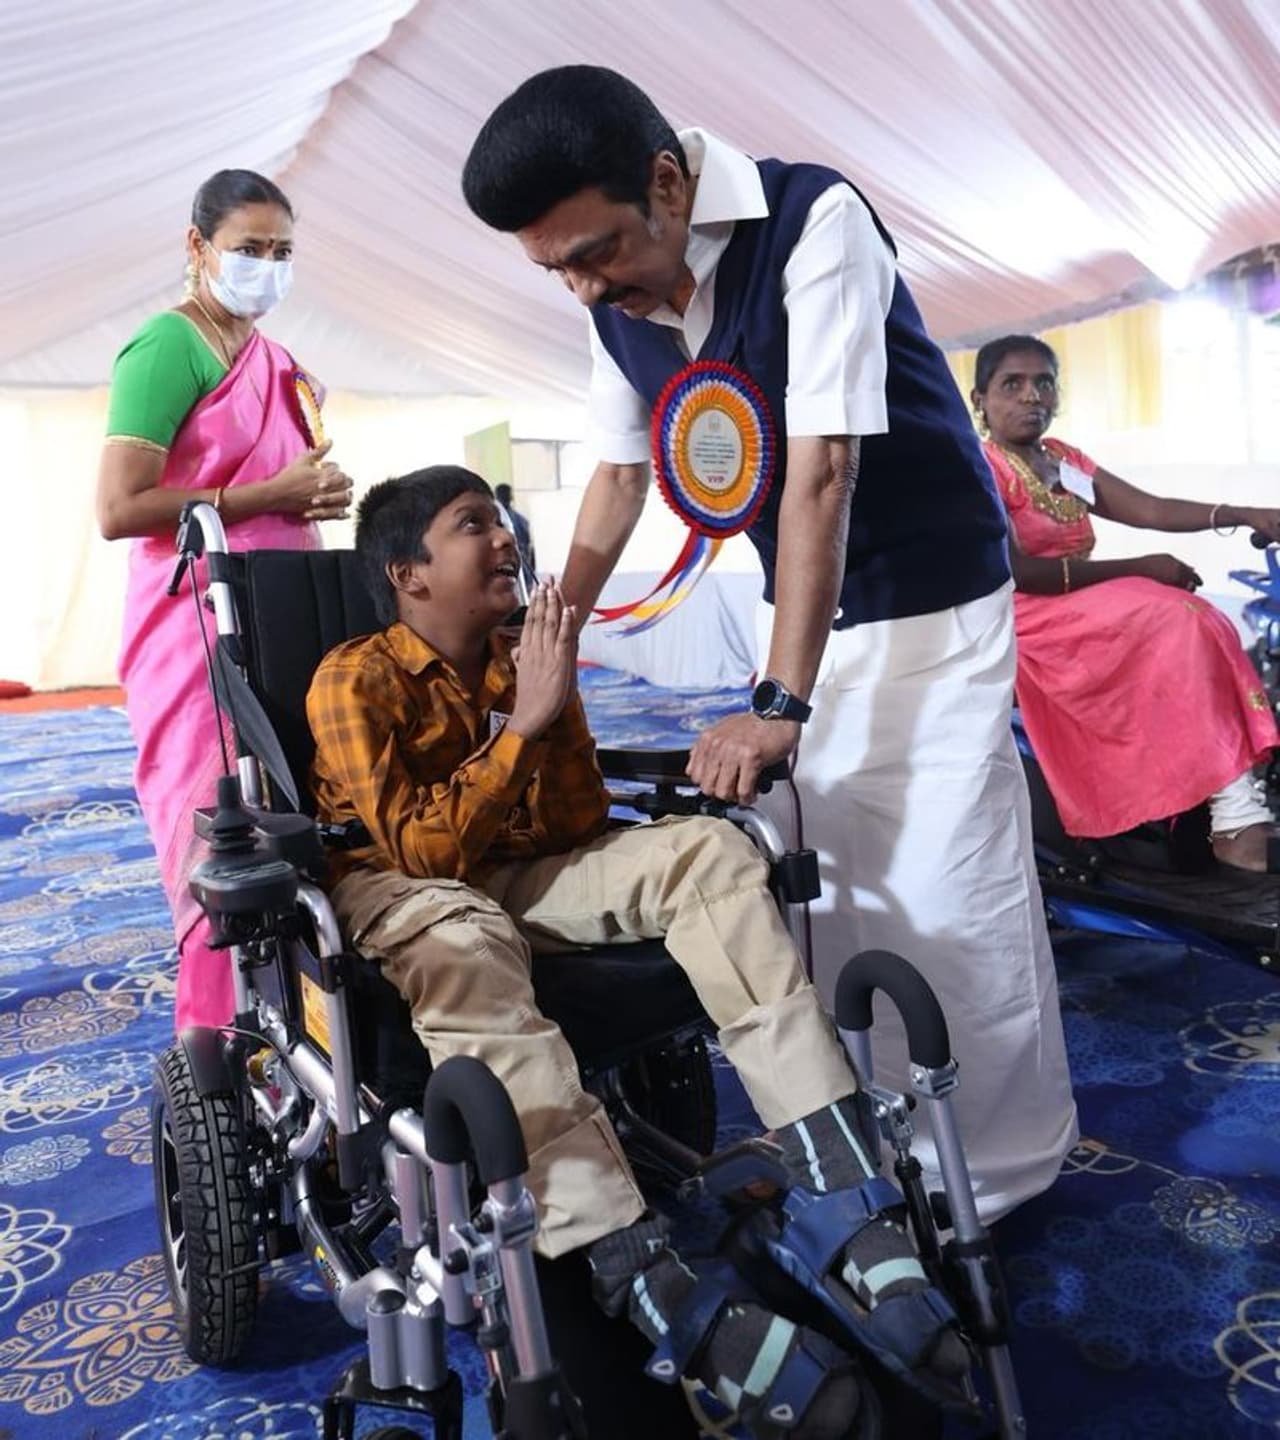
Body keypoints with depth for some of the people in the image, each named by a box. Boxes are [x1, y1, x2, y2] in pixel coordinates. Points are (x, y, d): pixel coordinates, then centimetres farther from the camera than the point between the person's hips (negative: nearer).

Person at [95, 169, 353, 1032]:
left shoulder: (275, 359, 17)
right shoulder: (169, 346, -9)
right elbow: (118, 510, -18)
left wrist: (317, 497, 9)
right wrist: (273, 494, -17)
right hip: (200, 633, -8)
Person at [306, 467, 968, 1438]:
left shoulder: (525, 658, 5)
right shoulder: (354, 681, -9)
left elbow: (579, 831, -1)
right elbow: (421, 852, -21)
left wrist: (558, 710, -16)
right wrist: (524, 723, -22)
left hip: (523, 876, 5)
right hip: (396, 892, -4)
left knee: (709, 850, -19)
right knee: (462, 943, -42)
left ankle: (847, 1194, -32)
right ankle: (646, 1280, -52)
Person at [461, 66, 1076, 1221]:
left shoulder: (813, 220, -21)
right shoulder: (616, 304, -1)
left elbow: (821, 469, -27)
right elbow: (619, 476, 9)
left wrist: (776, 703, -29)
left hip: (928, 602, -6)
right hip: (805, 608, 6)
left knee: (942, 887, -5)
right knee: (820, 877, 9)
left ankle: (987, 1172, 15)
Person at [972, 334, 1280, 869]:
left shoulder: (1067, 462, 17)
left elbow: (1149, 509, 8)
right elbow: (1013, 573, -19)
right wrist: (1138, 569, -17)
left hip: (1086, 610, 8)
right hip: (1026, 624, -8)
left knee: (1198, 623, -14)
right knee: (1178, 625, -23)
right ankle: (1235, 816, -26)